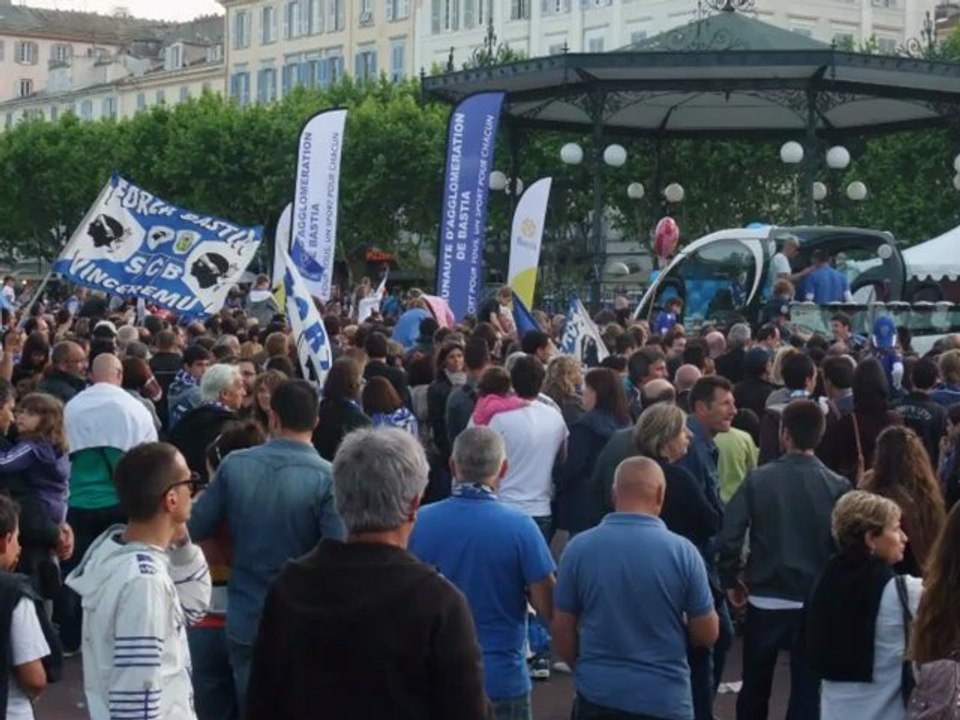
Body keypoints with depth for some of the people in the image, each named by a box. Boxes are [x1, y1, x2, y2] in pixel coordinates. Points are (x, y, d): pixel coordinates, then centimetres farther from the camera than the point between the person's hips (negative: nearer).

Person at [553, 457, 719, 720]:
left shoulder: (579, 548, -6)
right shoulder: (682, 551, -10)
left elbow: (562, 629, 2)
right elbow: (707, 634, -2)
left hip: (598, 694, 1)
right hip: (664, 698, -1)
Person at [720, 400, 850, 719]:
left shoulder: (758, 479, -8)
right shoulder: (838, 487, -8)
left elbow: (729, 535, -11)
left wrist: (731, 580, 4)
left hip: (763, 600, 1)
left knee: (754, 687, 16)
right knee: (807, 688, 6)